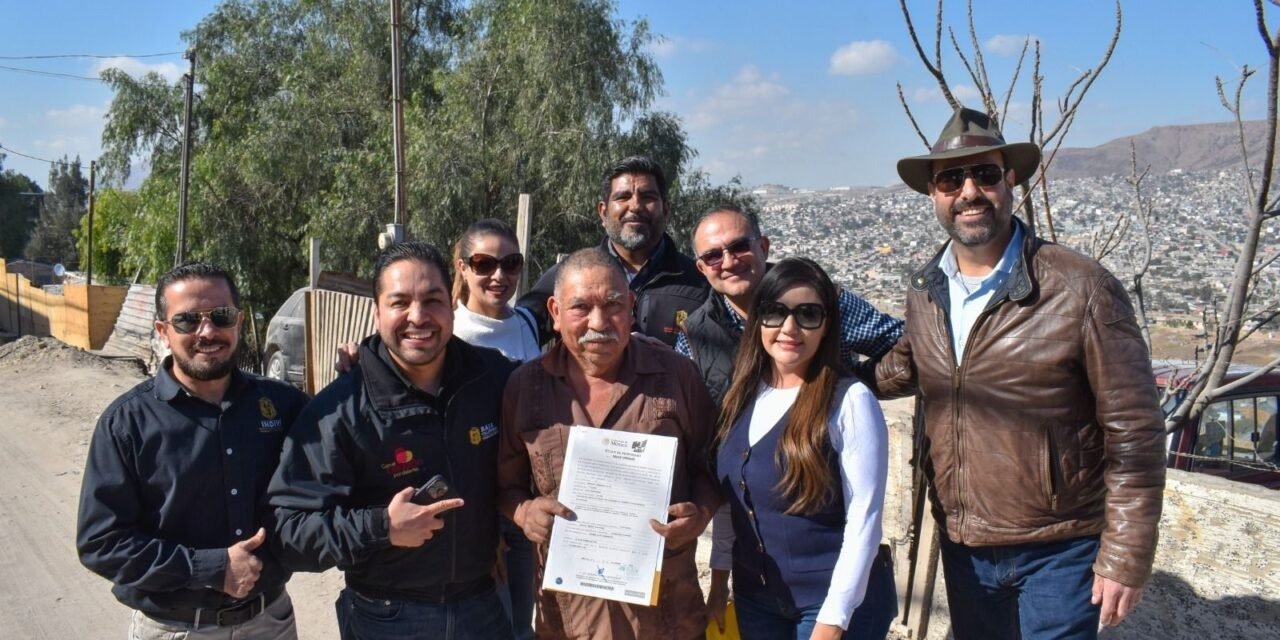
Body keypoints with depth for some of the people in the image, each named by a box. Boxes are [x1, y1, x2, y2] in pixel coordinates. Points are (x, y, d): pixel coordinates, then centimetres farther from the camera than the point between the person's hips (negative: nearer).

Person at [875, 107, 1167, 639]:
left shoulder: (1083, 290, -16)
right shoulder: (924, 291, -1)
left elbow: (1133, 433, -14)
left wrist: (1126, 558, -14)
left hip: (1060, 552, -5)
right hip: (963, 548, 5)